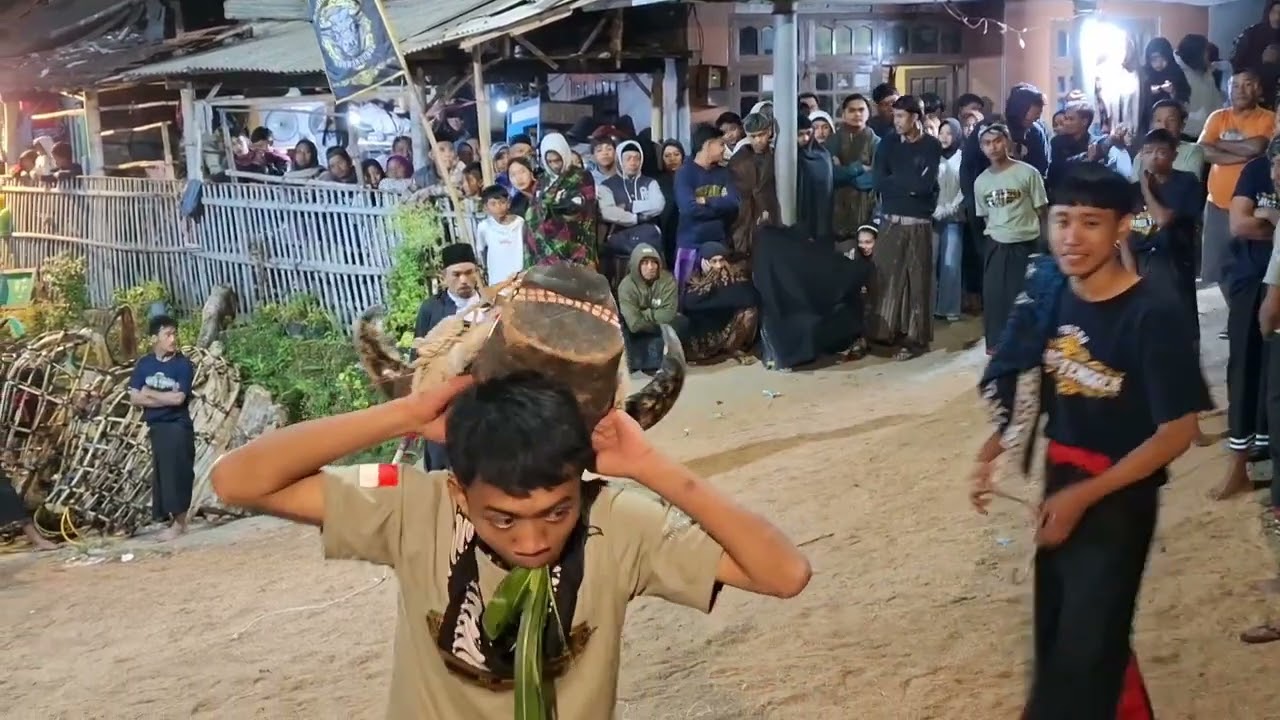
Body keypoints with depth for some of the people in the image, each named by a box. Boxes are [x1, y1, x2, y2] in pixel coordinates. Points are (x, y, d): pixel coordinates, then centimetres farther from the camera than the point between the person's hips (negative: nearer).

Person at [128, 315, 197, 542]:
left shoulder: (183, 364, -7)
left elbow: (179, 398, -16)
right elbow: (134, 397, -2)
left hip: (178, 427, -5)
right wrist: (165, 398, -12)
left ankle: (179, 523, -4)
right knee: (161, 475, 7)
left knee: (176, 474, -8)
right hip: (156, 427, 5)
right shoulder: (144, 364, 5)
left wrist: (151, 393, -6)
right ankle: (170, 519, 15)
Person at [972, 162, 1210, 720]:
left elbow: (1178, 432, -18)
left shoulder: (1152, 317, -21)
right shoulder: (1048, 299, -4)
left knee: (1084, 651, -3)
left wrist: (1083, 497, -19)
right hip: (1059, 488, 7)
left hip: (1120, 499, -6)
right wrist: (995, 449, -6)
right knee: (1056, 637, 20)